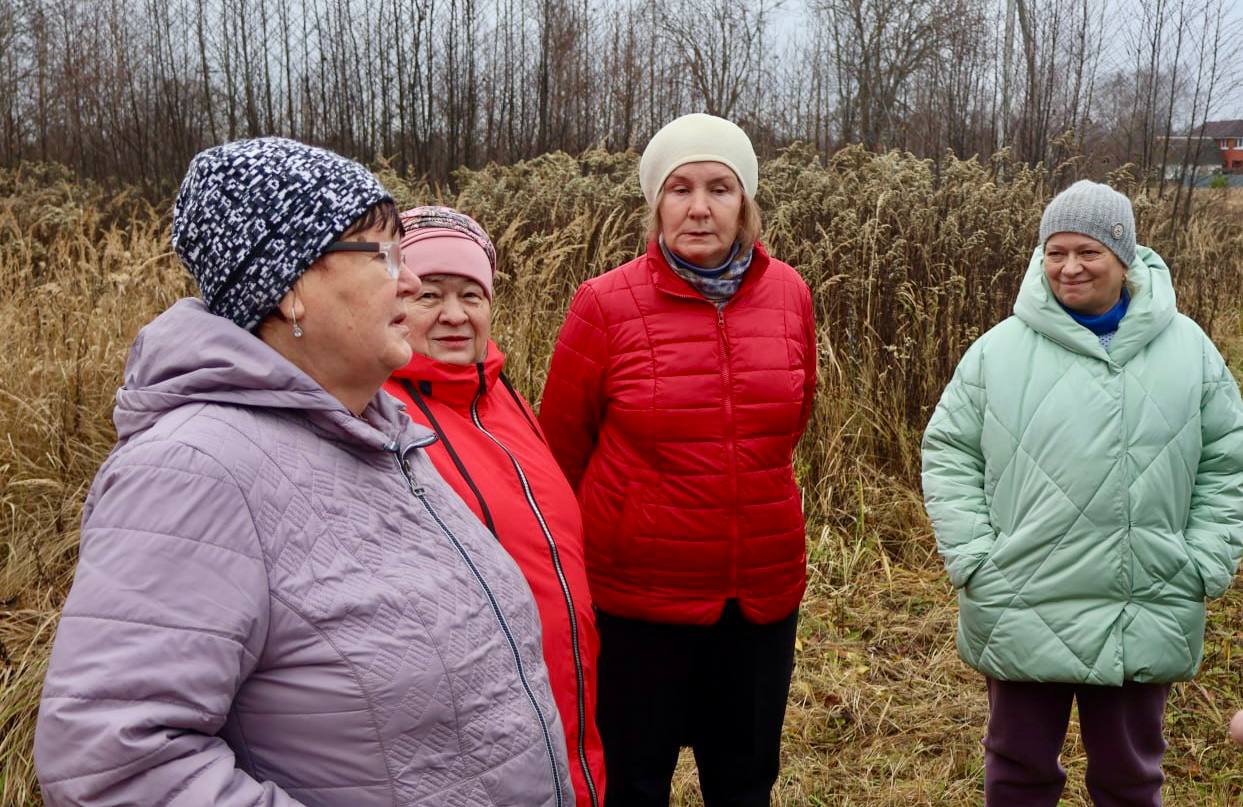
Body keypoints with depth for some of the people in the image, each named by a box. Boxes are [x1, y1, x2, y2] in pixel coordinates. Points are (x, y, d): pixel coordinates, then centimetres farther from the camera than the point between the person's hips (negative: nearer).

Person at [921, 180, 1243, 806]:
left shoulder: (1188, 349, 1)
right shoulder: (1000, 349, -3)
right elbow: (948, 452, 0)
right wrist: (972, 559, -8)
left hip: (1147, 624, 1)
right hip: (1021, 615, -1)